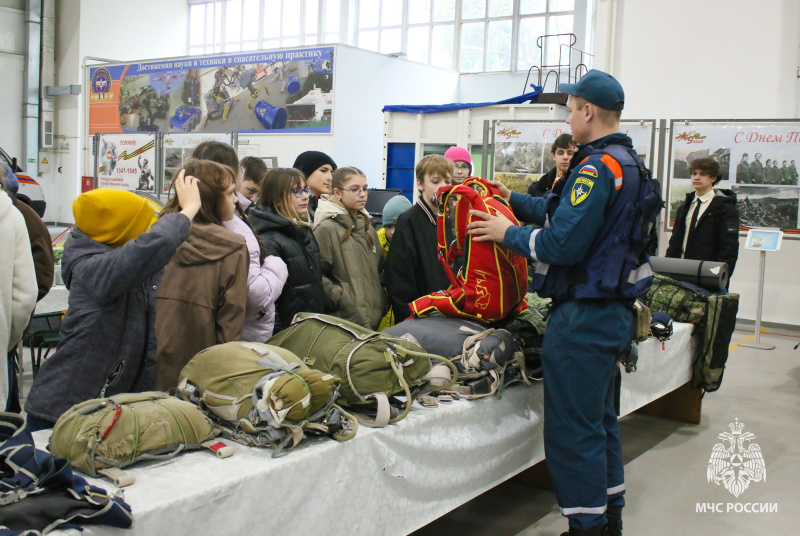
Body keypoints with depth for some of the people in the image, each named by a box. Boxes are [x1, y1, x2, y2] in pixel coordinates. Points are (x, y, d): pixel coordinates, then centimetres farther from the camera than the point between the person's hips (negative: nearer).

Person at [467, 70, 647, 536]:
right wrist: (514, 200, 23)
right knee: (601, 418, 21)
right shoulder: (628, 164, 12)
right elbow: (567, 212, 20)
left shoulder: (598, 167, -20)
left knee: (573, 429, 0)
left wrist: (508, 233, -10)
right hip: (613, 310, 11)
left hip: (584, 318, -11)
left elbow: (563, 244, -24)